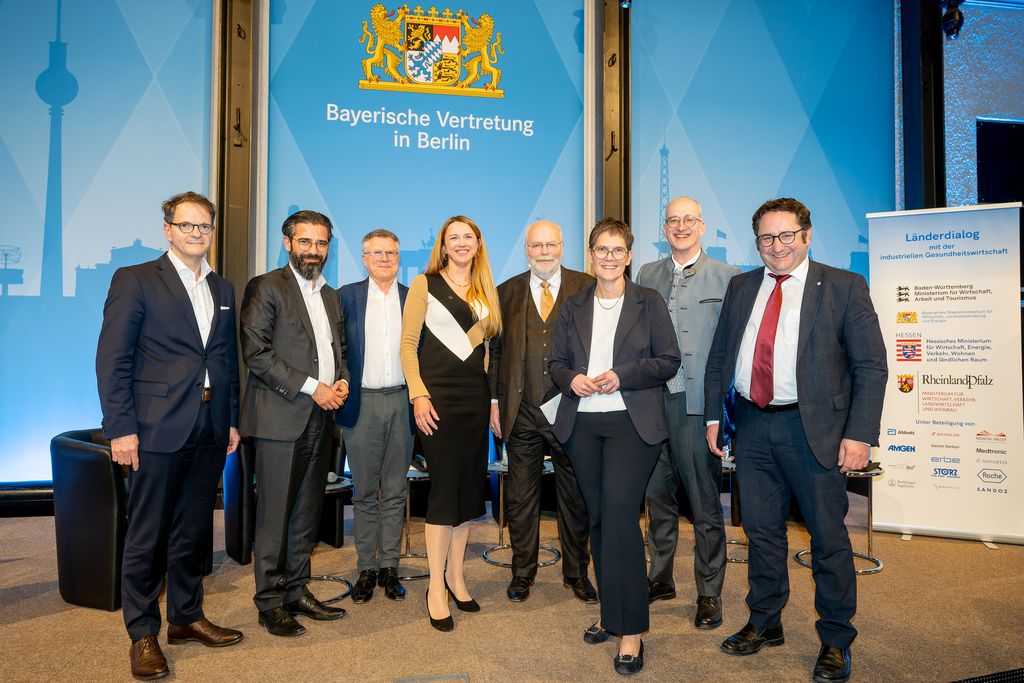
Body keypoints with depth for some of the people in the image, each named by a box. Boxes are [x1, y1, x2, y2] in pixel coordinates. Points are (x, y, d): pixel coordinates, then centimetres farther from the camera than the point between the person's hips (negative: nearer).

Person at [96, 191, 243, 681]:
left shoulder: (223, 290, 13)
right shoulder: (135, 280, -3)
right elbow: (112, 359, -8)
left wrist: (233, 419, 11)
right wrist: (121, 428, -13)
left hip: (210, 432, 5)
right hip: (158, 429, -5)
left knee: (194, 530, 15)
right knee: (148, 535, 6)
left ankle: (186, 617, 30)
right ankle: (143, 634, 20)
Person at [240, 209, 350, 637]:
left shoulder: (331, 296, 18)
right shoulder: (265, 287, -3)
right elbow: (256, 352, -12)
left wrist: (342, 381, 2)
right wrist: (311, 387, -15)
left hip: (321, 418, 7)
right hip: (281, 419, -6)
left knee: (308, 513, 12)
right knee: (275, 515, 1)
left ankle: (296, 591, 25)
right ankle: (270, 603, 13)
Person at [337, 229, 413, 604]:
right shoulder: (346, 296, 5)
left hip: (402, 402, 1)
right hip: (362, 403, -1)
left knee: (395, 492, 8)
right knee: (364, 492, 7)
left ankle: (389, 567, 19)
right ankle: (366, 569, 18)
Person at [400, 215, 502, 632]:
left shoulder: (485, 291, 15)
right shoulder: (425, 285, 1)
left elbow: (486, 344, 15)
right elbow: (408, 344, -4)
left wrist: (494, 399, 8)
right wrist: (418, 395, -13)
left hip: (476, 395, 5)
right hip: (438, 395, -5)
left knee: (470, 485, 8)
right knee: (444, 485, -5)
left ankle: (456, 575, 23)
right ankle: (436, 587, 6)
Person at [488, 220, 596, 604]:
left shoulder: (587, 288, 2)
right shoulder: (507, 293, 7)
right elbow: (496, 351, 8)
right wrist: (494, 401, 4)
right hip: (522, 414, 1)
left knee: (575, 496, 11)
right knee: (520, 497, 11)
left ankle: (576, 573, 28)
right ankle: (522, 573, 28)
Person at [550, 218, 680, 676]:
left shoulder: (649, 302, 3)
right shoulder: (574, 307, 12)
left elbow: (669, 360, -1)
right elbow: (557, 361, 12)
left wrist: (622, 376, -14)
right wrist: (572, 379, -10)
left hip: (631, 423, -4)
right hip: (582, 424, 4)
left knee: (620, 514, -12)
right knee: (598, 518, 10)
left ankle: (631, 630, -1)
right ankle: (611, 612, 26)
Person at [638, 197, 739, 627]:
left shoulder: (727, 277, 1)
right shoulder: (647, 275, 12)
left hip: (698, 402, -4)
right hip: (652, 400, 4)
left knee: (705, 502, 5)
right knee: (657, 495, 14)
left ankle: (709, 592, 20)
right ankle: (660, 578, 31)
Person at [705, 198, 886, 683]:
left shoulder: (843, 287, -3)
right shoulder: (741, 287, 9)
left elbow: (871, 366, -6)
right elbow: (718, 359, 13)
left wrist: (859, 434, -13)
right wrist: (714, 417, 7)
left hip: (814, 429, -4)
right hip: (752, 426, 4)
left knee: (828, 536, 6)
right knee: (761, 532, 14)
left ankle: (835, 641, 25)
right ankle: (765, 624, 32)